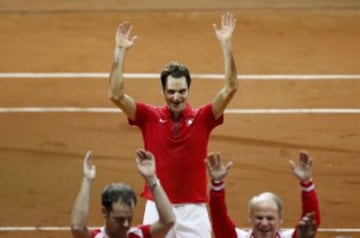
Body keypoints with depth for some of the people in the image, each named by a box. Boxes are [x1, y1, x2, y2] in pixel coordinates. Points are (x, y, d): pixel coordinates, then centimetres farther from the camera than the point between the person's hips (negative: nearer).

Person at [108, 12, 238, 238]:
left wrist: (226, 44, -16)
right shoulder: (150, 117, 1)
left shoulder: (202, 118, 0)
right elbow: (116, 95, -9)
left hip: (194, 210, 0)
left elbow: (231, 88, -9)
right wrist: (120, 51, -13)